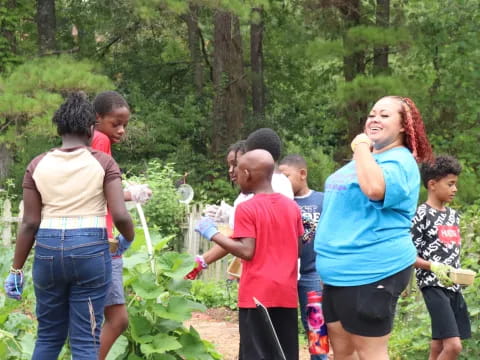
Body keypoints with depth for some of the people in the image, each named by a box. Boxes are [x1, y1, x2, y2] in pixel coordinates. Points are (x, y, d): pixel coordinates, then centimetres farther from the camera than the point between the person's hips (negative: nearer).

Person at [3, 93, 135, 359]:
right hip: (90, 251, -3)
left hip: (48, 250, 3)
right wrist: (128, 239, 12)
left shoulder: (37, 165, 3)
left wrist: (16, 270, 8)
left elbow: (30, 224, 1)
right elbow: (120, 215, -10)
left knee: (48, 335, 16)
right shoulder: (103, 163, -2)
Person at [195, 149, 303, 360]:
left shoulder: (247, 209, -8)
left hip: (257, 294, -5)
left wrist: (213, 234, -8)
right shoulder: (292, 207, 9)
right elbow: (297, 250, 11)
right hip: (286, 294, 5)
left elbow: (247, 251, -15)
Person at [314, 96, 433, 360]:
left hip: (371, 272, -10)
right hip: (341, 271, 10)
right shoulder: (365, 158, 18)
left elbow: (375, 189, -35)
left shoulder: (400, 161, -12)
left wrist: (361, 147, -22)